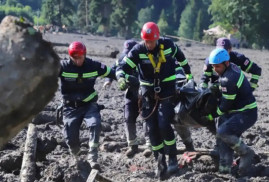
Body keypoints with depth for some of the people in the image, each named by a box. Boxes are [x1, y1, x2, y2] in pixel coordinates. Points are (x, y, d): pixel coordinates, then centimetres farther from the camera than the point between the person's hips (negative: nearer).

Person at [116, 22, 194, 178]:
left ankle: (173, 159, 2)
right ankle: (161, 163, 13)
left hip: (167, 91, -2)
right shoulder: (138, 50, -11)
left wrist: (188, 74, 23)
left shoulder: (167, 45, -9)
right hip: (149, 93, 2)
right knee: (153, 129, 1)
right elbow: (123, 67, -13)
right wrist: (121, 78, -36)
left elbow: (180, 57, 12)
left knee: (164, 125, -15)